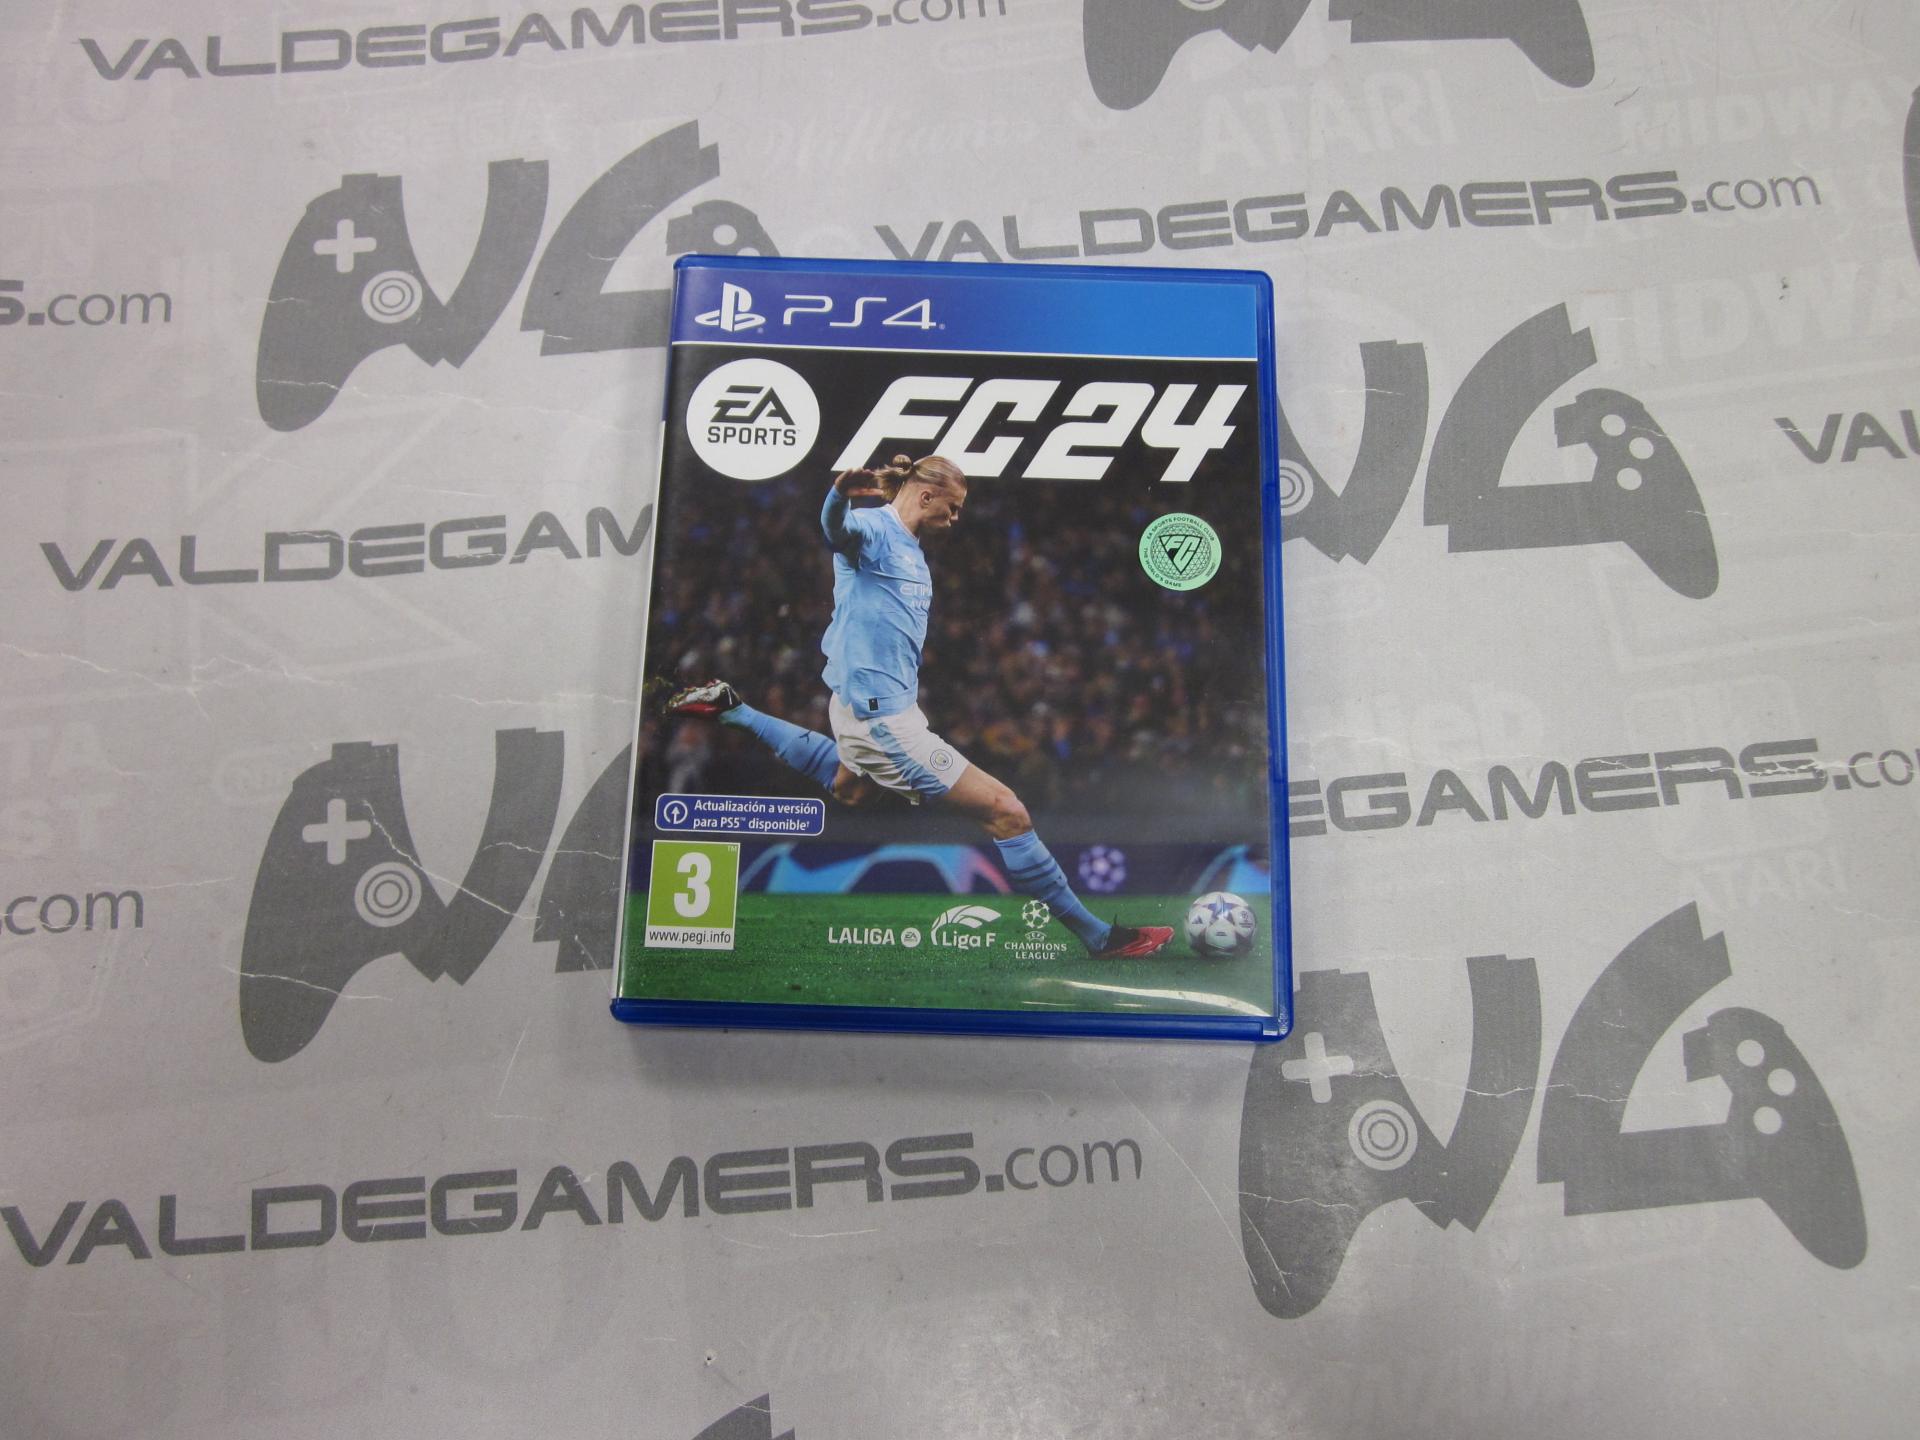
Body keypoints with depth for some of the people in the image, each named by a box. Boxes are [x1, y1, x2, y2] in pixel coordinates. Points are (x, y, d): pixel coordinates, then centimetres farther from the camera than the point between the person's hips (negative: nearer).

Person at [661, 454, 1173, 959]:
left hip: (883, 703, 11)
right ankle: (1098, 935, -2)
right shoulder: (876, 527, -16)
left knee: (849, 788, 42)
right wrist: (841, 493, -60)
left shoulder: (910, 548, 12)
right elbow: (839, 529, -40)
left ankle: (732, 709, 45)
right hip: (881, 713, -11)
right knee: (1005, 811, -11)